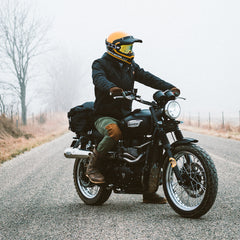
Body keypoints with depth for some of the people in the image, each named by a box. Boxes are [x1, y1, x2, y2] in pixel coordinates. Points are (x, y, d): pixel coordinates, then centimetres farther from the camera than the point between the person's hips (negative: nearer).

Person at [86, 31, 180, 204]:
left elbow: (147, 77, 4)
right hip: (105, 116, -6)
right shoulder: (100, 64, -3)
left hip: (126, 115, 7)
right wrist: (111, 88, -48)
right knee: (115, 132, -39)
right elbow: (99, 78, -25)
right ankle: (92, 166, -15)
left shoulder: (131, 66, 17)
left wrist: (169, 87, -12)